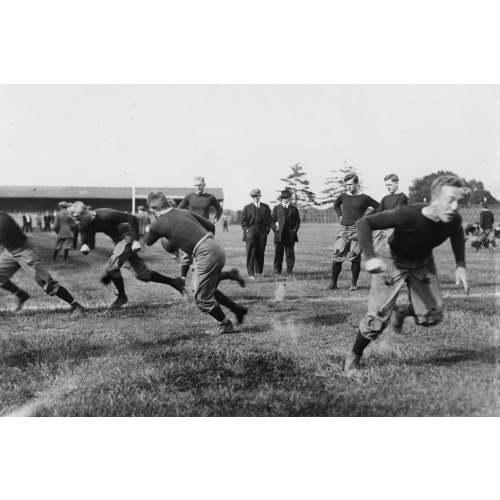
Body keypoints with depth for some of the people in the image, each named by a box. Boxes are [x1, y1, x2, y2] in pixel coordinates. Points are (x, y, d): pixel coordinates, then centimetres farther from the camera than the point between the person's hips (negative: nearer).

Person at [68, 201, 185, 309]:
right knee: (142, 274, 10)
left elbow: (132, 218, -26)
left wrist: (136, 240, -27)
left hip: (128, 236, -8)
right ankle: (175, 282, 22)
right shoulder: (84, 224, -10)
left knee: (111, 267, -17)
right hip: (119, 240, 8)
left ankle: (122, 296, 6)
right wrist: (84, 245, -20)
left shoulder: (105, 215, -30)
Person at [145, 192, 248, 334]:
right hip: (216, 246, 8)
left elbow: (148, 242, 18)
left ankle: (225, 325, 21)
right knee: (210, 291, 27)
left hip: (206, 254, -8)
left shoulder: (159, 224, -2)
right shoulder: (184, 212, 15)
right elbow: (211, 226, 18)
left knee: (202, 298, 10)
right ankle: (238, 309, 34)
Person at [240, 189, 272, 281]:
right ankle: (251, 273, -17)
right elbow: (243, 221, 9)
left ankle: (259, 272, 19)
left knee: (261, 252, 5)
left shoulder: (265, 207, 14)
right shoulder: (247, 207, 10)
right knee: (251, 253, -13)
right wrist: (246, 229, -5)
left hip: (262, 232, 2)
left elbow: (269, 220, 16)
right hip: (251, 230, -2)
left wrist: (267, 229, 3)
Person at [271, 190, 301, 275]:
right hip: (279, 235, 0)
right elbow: (272, 220, 11)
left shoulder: (294, 208, 13)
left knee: (290, 253, 2)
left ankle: (289, 270, 8)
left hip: (290, 235, 1)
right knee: (278, 253, 0)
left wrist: (295, 230, -1)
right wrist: (275, 228, -2)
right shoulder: (276, 208, 11)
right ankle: (277, 271, 6)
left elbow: (297, 221, 12)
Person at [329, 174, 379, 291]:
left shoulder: (364, 198, -3)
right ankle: (333, 283, 5)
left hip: (357, 230, -3)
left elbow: (379, 208, 1)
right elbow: (336, 205, 31)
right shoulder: (343, 196, 9)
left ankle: (354, 283, 7)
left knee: (355, 257, -5)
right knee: (337, 255, -4)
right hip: (343, 229, 3)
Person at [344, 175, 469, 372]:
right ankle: (353, 357, 15)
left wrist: (460, 265, -6)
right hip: (392, 260, -5)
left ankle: (402, 311, 32)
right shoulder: (408, 215, -38)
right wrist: (370, 257, -45)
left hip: (422, 263, 5)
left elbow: (457, 235, 5)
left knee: (431, 317, -3)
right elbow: (364, 223, -33)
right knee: (378, 318, -10)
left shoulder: (453, 220, -22)